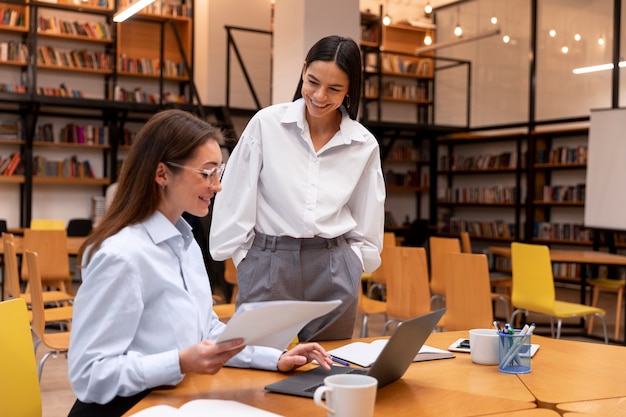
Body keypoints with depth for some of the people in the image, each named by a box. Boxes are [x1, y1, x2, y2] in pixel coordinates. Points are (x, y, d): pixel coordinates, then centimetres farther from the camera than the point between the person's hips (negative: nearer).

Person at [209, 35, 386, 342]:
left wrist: (352, 262, 6)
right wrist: (243, 257, 1)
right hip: (269, 266, -2)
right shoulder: (266, 123, -4)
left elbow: (367, 225, 13)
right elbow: (236, 198, 0)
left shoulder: (365, 145, 3)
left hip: (334, 272, 2)